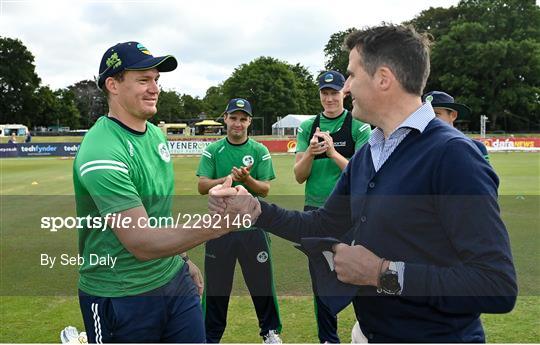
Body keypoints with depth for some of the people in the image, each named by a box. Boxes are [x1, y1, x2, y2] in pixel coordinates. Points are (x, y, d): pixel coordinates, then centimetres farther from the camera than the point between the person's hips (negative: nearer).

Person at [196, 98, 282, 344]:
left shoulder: (260, 151, 2)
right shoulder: (212, 151, 3)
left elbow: (265, 190, -4)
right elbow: (202, 186, -6)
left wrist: (246, 179, -23)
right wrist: (228, 178, -22)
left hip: (253, 225, 0)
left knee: (262, 281, 8)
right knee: (216, 284, 10)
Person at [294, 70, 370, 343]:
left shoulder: (359, 126, -3)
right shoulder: (308, 127, 6)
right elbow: (299, 176, 1)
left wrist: (333, 152, -22)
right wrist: (310, 152, -18)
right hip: (315, 211, 3)